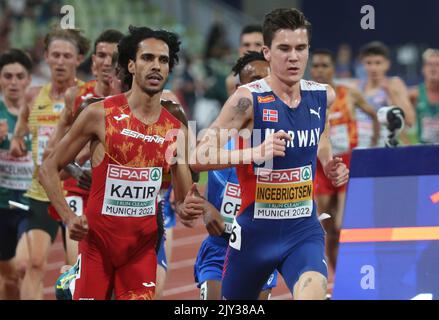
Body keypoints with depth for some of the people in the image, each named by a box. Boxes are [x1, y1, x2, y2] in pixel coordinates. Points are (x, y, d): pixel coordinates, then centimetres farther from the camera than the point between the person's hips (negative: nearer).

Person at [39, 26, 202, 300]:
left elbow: (184, 198, 10)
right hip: (97, 239, -3)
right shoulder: (100, 115, -7)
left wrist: (185, 209, -15)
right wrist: (68, 216, -16)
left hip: (143, 244, 3)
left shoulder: (176, 131, 3)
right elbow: (49, 169, -1)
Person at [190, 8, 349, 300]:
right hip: (255, 230, -2)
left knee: (313, 292, -28)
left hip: (304, 231, 2)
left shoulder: (323, 96, 0)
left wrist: (329, 164, 5)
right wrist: (255, 153, -33)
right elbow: (199, 158, -21)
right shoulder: (248, 100, -15)